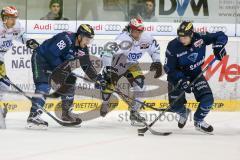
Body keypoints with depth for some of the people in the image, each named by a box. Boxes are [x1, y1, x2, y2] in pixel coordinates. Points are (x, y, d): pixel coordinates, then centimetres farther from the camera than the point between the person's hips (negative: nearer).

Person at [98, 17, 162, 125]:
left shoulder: (146, 38, -18)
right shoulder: (124, 39, -36)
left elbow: (155, 48, 4)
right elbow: (107, 53, -43)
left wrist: (157, 62, -5)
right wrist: (109, 69, -49)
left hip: (131, 64, 4)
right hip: (116, 63, -4)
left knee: (140, 83, -14)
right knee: (108, 84, -5)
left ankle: (134, 112, -3)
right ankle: (105, 103, 31)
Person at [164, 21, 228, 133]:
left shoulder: (200, 39, -20)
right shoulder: (173, 46, -24)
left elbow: (220, 36, -8)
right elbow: (169, 69, -21)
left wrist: (218, 45, -29)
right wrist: (181, 81, -32)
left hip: (195, 74, 2)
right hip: (178, 76, -1)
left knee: (208, 99, -16)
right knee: (176, 106, -9)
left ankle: (199, 121, 12)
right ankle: (183, 113, 31)